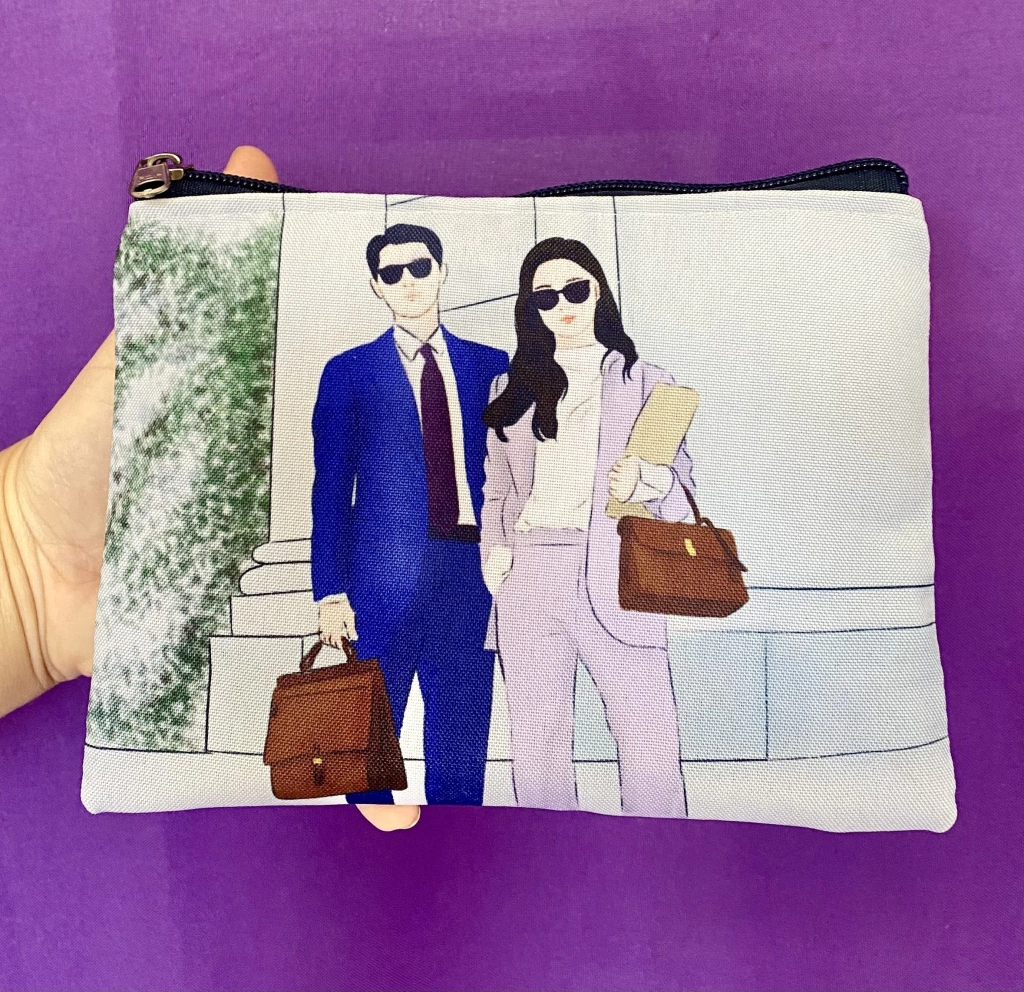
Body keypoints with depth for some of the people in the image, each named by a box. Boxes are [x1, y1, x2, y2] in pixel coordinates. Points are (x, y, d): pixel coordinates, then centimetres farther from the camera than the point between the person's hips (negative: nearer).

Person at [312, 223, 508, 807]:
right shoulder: (349, 373, 7)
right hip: (382, 575, -1)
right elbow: (331, 490, 4)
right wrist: (331, 592, -3)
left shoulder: (491, 365, 12)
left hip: (473, 574, 2)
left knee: (463, 744, 9)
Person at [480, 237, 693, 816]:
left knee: (651, 748, -7)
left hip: (616, 578, -2)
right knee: (537, 746, 6)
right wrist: (494, 553, 2)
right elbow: (495, 488, 18)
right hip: (528, 577, 2)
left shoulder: (643, 381, 15)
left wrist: (645, 481, -12)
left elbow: (682, 478, 10)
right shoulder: (511, 387, 19)